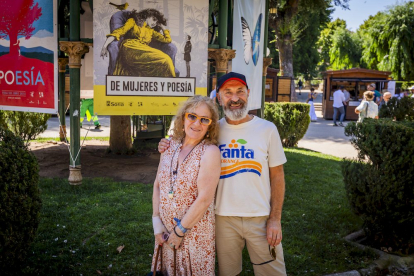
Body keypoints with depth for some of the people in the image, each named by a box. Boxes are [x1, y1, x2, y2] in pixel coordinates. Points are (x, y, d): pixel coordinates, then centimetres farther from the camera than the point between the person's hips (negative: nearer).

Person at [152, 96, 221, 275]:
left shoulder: (210, 152, -16)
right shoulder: (170, 147, 0)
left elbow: (204, 199, -20)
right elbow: (157, 186, 5)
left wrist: (180, 231, -14)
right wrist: (157, 223, -3)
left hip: (195, 231, -5)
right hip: (166, 232, 5)